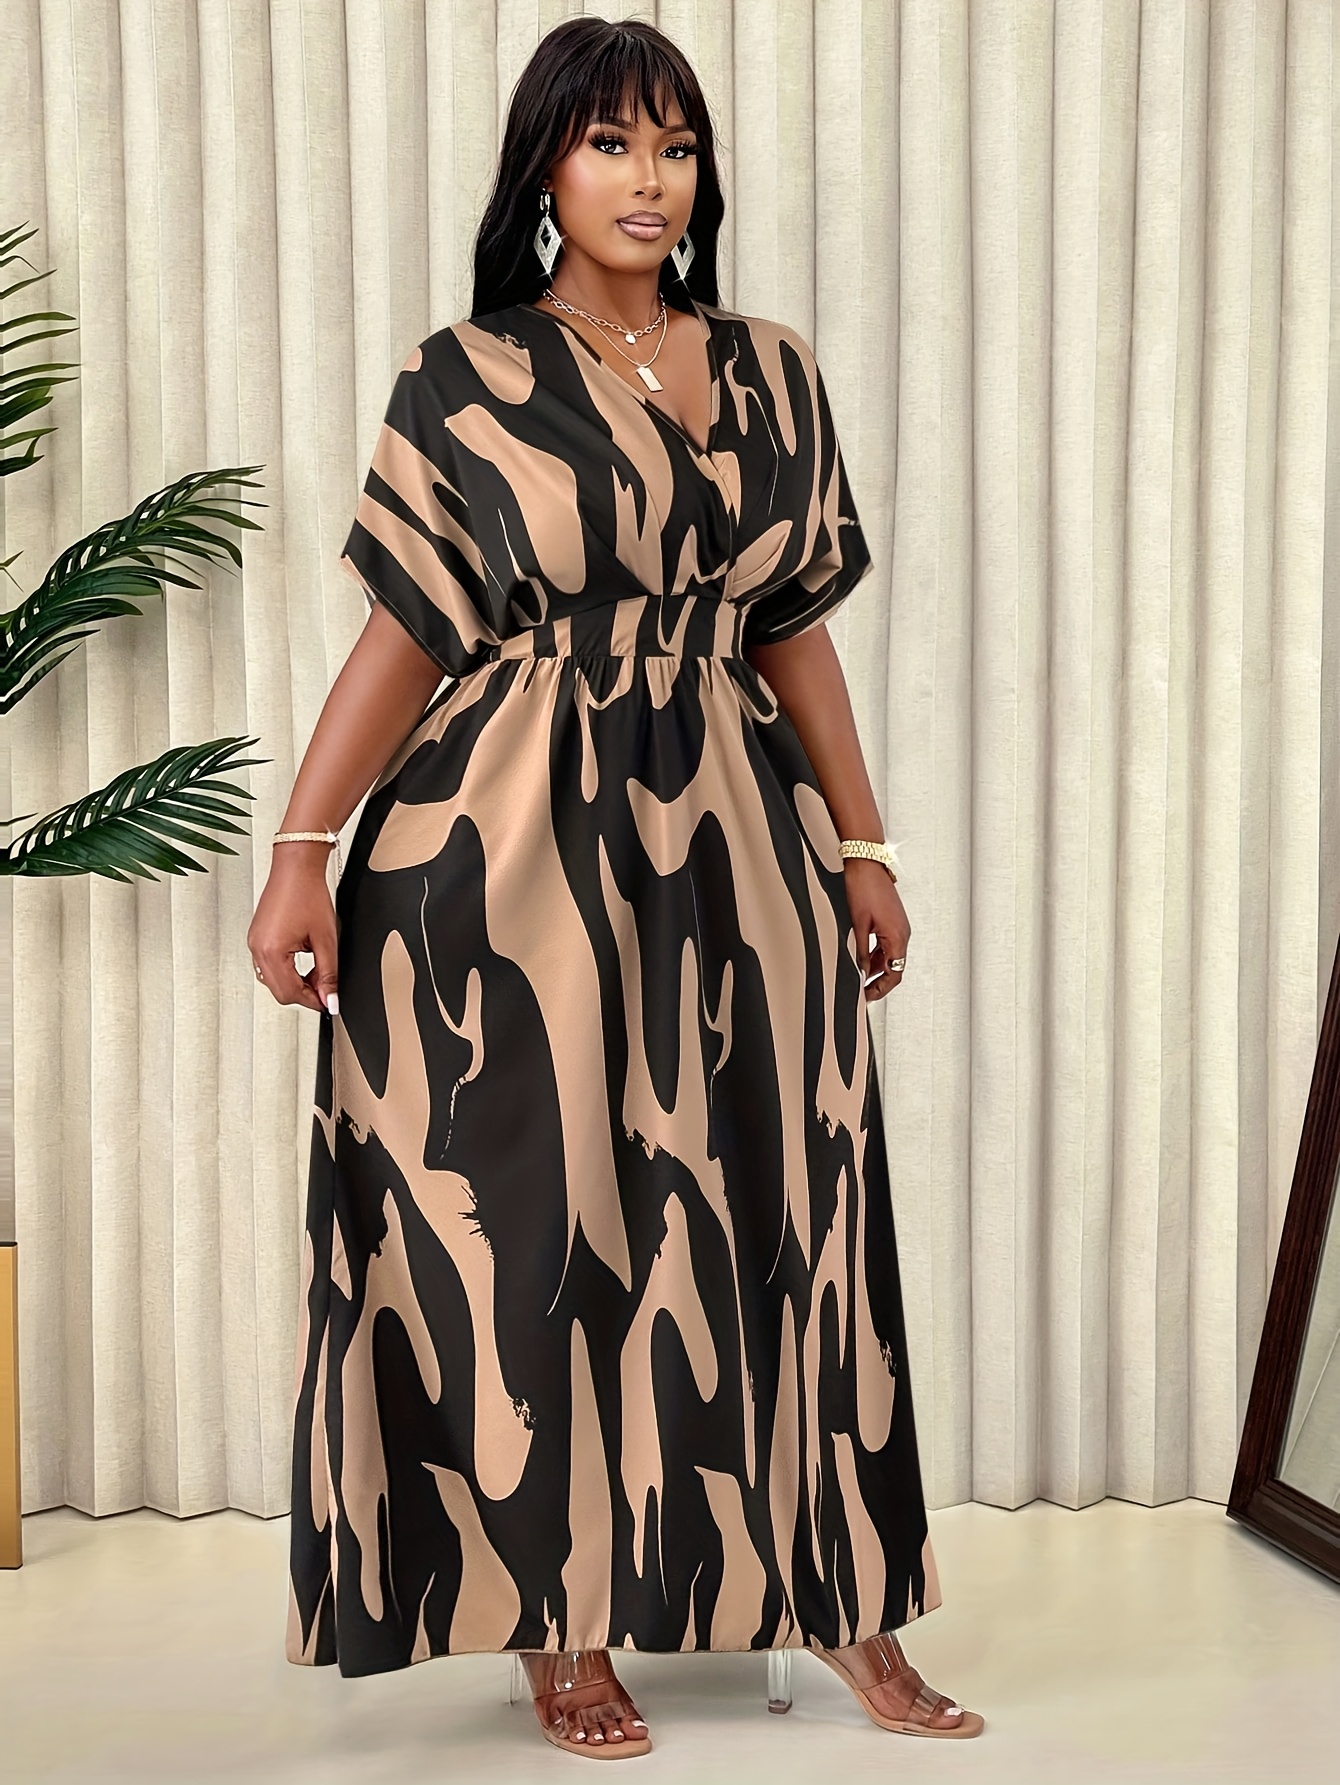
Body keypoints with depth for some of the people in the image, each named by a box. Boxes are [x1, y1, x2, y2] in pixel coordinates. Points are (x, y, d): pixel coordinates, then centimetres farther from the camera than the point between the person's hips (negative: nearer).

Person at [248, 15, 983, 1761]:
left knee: (773, 1212, 6)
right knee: (533, 1225, 3)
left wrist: (863, 848, 11)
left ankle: (851, 1611, 18)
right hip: (514, 850, -3)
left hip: (728, 843, 3)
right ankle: (563, 1624, 18)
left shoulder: (772, 373, 10)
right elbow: (405, 633, -4)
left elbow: (794, 629, 13)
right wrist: (303, 852, -11)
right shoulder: (466, 382, 0)